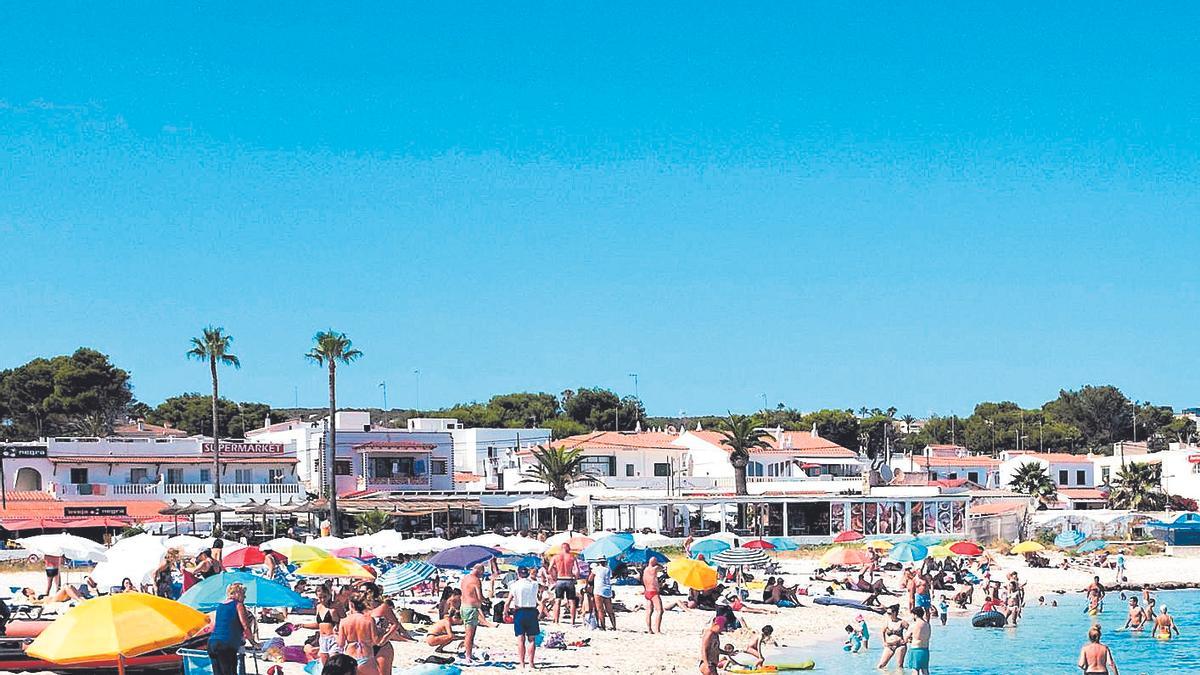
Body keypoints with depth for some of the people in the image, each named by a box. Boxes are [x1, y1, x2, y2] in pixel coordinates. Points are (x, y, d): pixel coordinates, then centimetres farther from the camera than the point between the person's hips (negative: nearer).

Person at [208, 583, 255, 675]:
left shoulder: (219, 606, 20)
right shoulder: (238, 605, 0)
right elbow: (245, 626, -4)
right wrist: (251, 640, 13)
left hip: (212, 643, 7)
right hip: (227, 646, -7)